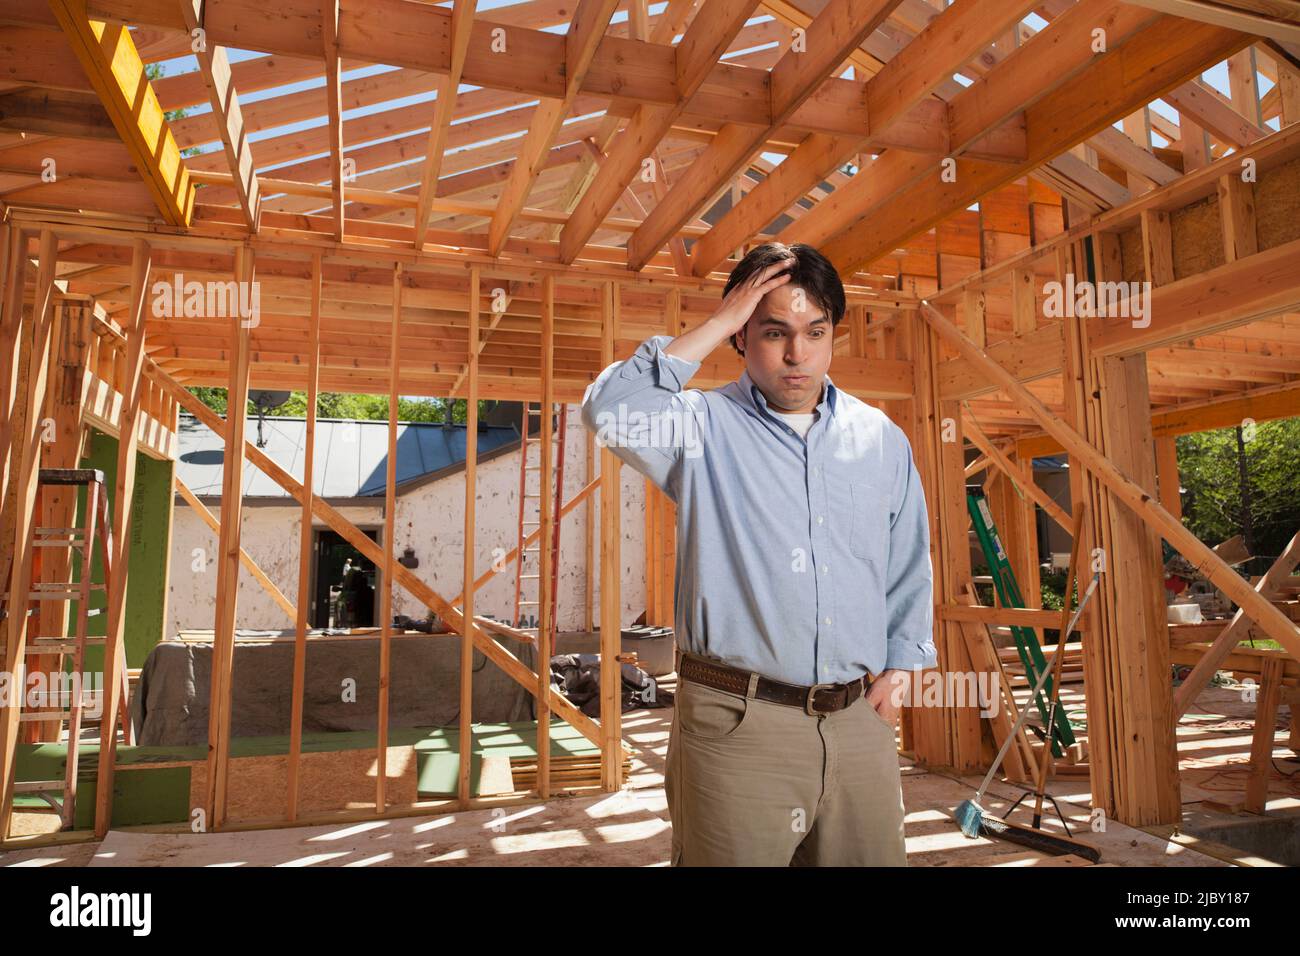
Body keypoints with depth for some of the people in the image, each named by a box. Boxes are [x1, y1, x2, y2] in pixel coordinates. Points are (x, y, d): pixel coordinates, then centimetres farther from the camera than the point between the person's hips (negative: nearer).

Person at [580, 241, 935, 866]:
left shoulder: (882, 439, 12)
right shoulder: (705, 427, -2)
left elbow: (909, 568, 20)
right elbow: (612, 414, -22)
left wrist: (901, 663, 8)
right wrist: (717, 323, -14)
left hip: (859, 722, 5)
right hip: (737, 726, -4)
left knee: (874, 857, 12)